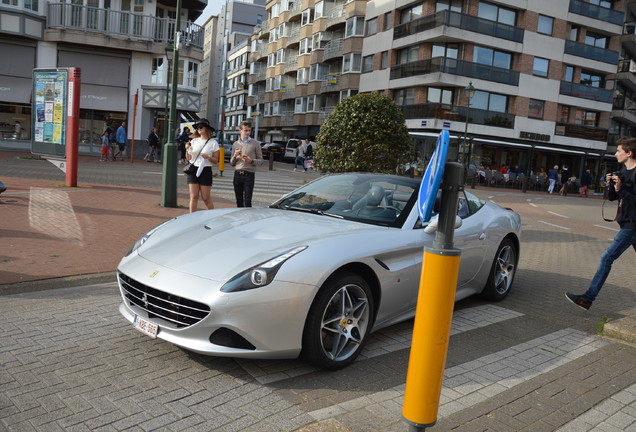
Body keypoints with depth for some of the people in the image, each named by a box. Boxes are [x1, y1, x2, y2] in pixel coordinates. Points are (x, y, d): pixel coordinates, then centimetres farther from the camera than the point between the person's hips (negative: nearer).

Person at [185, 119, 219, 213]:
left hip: (205, 171, -3)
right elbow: (188, 158, 11)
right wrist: (187, 149, -7)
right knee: (193, 197, 1)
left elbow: (216, 160, 0)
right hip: (193, 170, 3)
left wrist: (208, 157, -18)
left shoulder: (213, 143, 0)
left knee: (206, 198, 0)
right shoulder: (194, 141, 9)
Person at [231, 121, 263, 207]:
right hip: (237, 174, 4)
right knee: (239, 201, 7)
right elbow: (231, 163, 17)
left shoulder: (255, 143, 3)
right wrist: (235, 156, -4)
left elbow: (260, 161, 4)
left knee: (247, 201, -9)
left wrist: (251, 161, -15)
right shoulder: (235, 144, 14)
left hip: (249, 174, -4)